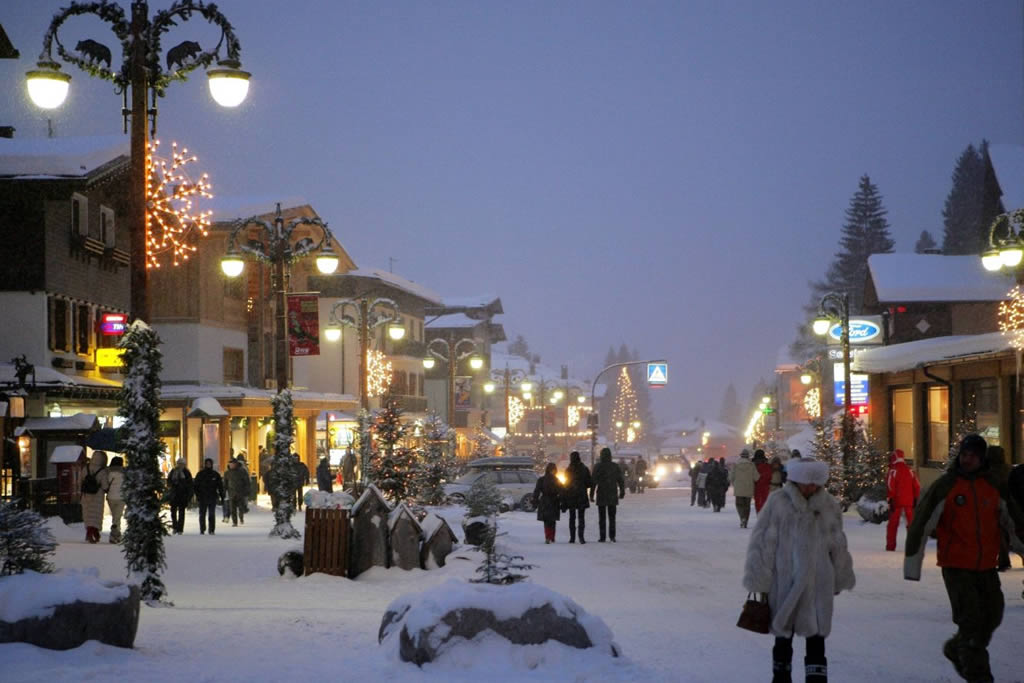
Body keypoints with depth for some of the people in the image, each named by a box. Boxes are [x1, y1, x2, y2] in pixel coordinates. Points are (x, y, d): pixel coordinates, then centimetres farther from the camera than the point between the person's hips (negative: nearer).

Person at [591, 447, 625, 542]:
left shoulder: (597, 467, -8)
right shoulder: (615, 467, 1)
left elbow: (593, 482, -8)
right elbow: (621, 480, 5)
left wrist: (592, 495, -3)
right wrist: (622, 492, 15)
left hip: (601, 495, -2)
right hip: (613, 495, 2)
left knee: (602, 517, 3)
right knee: (612, 517, 10)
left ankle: (602, 537, 0)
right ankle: (612, 536, 3)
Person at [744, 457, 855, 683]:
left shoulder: (830, 506, 1)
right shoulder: (777, 503, -9)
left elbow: (838, 546, 12)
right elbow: (760, 543, -5)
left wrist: (840, 579, 17)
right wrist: (759, 579, -5)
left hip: (818, 585, 1)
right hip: (784, 584, -1)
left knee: (816, 638, 2)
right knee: (783, 636, 13)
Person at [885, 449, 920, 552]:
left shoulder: (893, 471, -8)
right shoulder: (910, 471, 8)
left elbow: (890, 486, -15)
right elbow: (917, 486, 7)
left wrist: (890, 500, -12)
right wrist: (916, 499, 13)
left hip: (896, 501, -4)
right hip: (909, 501, 4)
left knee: (893, 523, 4)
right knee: (911, 523, 10)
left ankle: (890, 546, 3)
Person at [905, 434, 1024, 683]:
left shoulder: (993, 486, 5)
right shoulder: (945, 485, -9)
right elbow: (921, 523, -9)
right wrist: (912, 564, -10)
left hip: (987, 566, 5)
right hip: (956, 566, -5)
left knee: (992, 616, 11)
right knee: (971, 620, -9)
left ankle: (957, 650, 34)